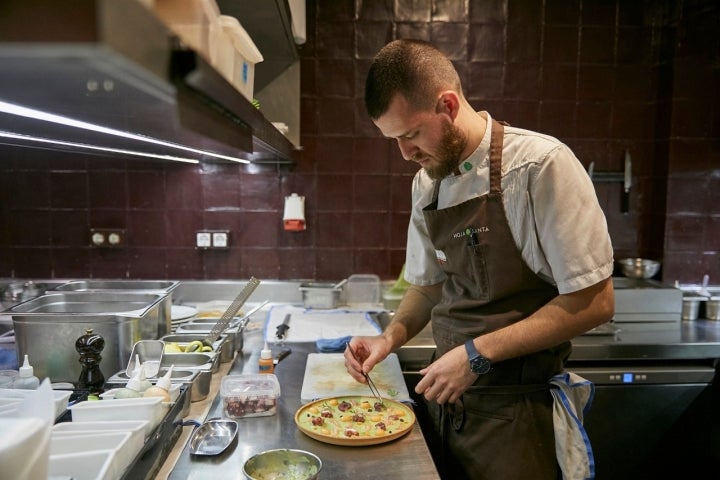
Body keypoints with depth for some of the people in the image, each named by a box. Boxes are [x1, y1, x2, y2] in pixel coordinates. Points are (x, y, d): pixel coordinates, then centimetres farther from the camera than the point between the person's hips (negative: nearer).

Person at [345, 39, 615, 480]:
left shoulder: (540, 165, -18)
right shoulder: (426, 182, 3)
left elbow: (593, 302, -18)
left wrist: (478, 353, -20)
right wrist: (392, 336, -5)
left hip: (516, 410, -5)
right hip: (448, 399, 6)